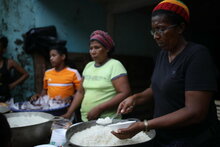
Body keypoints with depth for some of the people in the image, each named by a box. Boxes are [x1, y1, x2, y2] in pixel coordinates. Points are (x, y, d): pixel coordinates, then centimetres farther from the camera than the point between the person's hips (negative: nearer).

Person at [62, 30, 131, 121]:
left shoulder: (115, 65, -11)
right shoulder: (88, 66, 8)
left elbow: (125, 93, -18)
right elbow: (81, 92, 14)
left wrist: (99, 108, -22)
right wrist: (69, 113, 6)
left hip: (107, 121, -5)